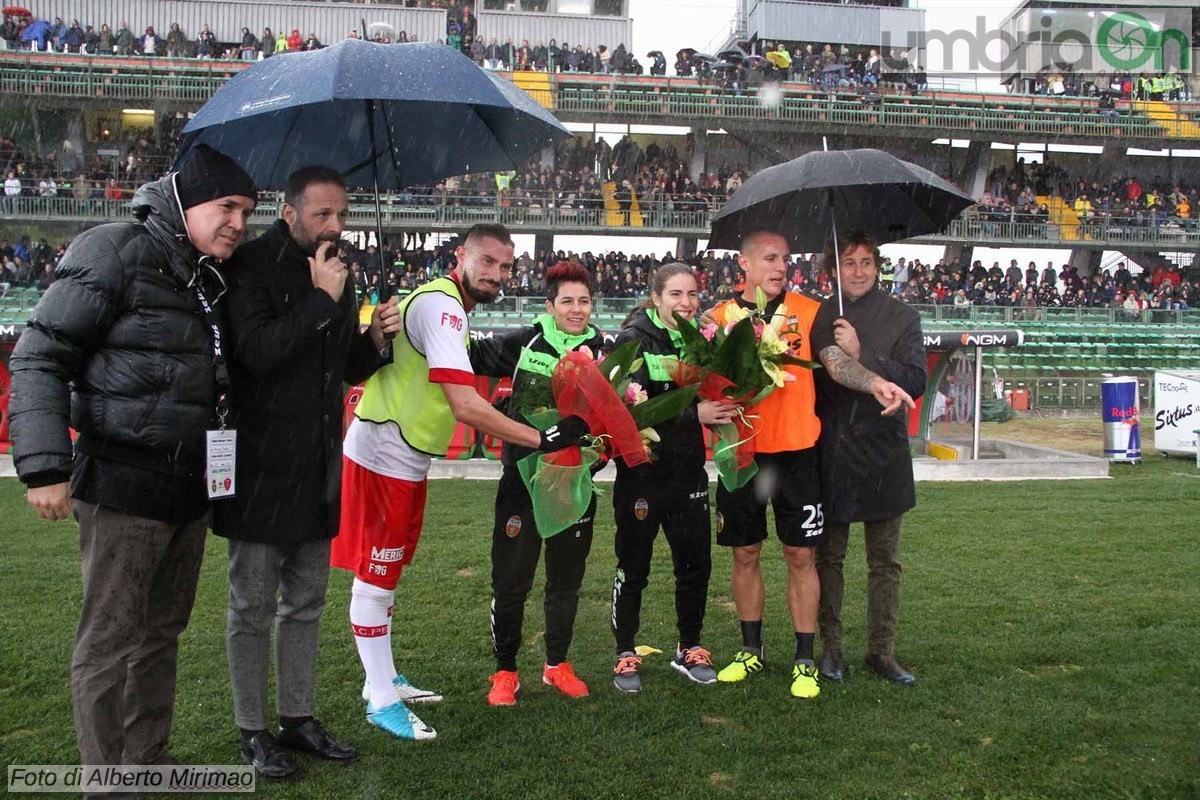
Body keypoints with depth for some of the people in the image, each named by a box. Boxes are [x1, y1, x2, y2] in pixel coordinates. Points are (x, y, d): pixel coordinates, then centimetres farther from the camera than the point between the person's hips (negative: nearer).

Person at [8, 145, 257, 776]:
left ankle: (150, 762, 29)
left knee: (161, 632, 16)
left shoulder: (209, 280, 13)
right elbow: (39, 357, -11)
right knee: (110, 641, 1)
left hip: (188, 487, 8)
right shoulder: (117, 253, -10)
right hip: (123, 485, -8)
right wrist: (44, 466, -17)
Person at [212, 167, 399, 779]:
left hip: (318, 467, 7)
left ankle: (297, 718, 29)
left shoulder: (336, 274, 12)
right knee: (253, 606, 6)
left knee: (306, 603, 15)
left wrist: (375, 340, -1)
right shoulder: (253, 266, -10)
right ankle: (252, 731, 21)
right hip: (262, 467, -7)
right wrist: (320, 300, -21)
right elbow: (255, 350, -24)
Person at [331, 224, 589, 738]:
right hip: (384, 459, -10)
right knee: (375, 578, 1)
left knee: (385, 572, 19)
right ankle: (382, 702, 12)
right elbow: (467, 407, -28)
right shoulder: (441, 306, -21)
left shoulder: (444, 303, 12)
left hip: (405, 461, 10)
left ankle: (382, 679, 33)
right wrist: (542, 439, -25)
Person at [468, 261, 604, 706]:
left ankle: (557, 664, 33)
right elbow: (473, 357, 9)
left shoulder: (603, 352, 1)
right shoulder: (523, 344, -1)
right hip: (523, 480, -1)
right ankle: (505, 671, 22)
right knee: (511, 579, 5)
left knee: (566, 580, 14)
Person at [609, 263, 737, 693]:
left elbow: (712, 397, 17)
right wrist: (693, 412, -24)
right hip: (641, 470, -5)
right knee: (634, 567, 5)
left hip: (688, 471, 5)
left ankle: (688, 649, 28)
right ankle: (626, 654, 21)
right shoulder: (634, 340, -9)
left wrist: (720, 406, -5)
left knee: (696, 563, 10)